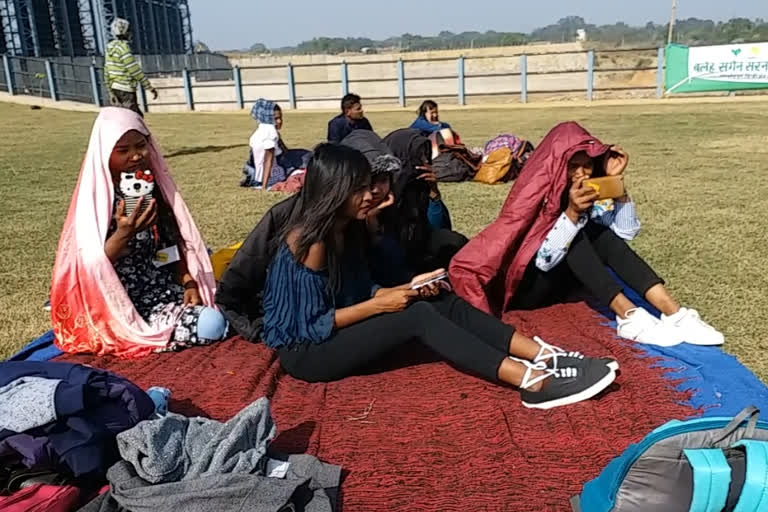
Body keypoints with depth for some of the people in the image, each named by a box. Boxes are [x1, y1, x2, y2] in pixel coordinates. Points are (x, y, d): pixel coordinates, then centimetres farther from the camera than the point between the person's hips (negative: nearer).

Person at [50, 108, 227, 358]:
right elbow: (92, 263, -16)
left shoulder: (154, 184, 4)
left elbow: (174, 239, 8)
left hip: (166, 285, 6)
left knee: (216, 322, -13)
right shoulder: (95, 197, -13)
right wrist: (123, 234, -32)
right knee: (208, 328, -22)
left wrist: (189, 282, -4)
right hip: (127, 298, -6)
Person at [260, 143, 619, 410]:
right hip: (306, 350, -8)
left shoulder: (348, 227, 3)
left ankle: (545, 357, -17)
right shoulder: (308, 241, -22)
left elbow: (359, 292, 8)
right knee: (417, 316, -28)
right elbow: (313, 325, -23)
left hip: (340, 328, 8)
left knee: (444, 303, -9)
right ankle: (532, 382, -34)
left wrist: (405, 289, -8)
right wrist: (380, 305, -20)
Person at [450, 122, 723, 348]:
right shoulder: (535, 192, -23)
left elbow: (626, 232, -5)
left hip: (558, 282, 6)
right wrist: (571, 213, -40)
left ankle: (673, 313, -28)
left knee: (601, 235, -19)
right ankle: (629, 317, -34)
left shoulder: (590, 189, -4)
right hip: (524, 289, -6)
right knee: (577, 235, -28)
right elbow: (544, 260, -29)